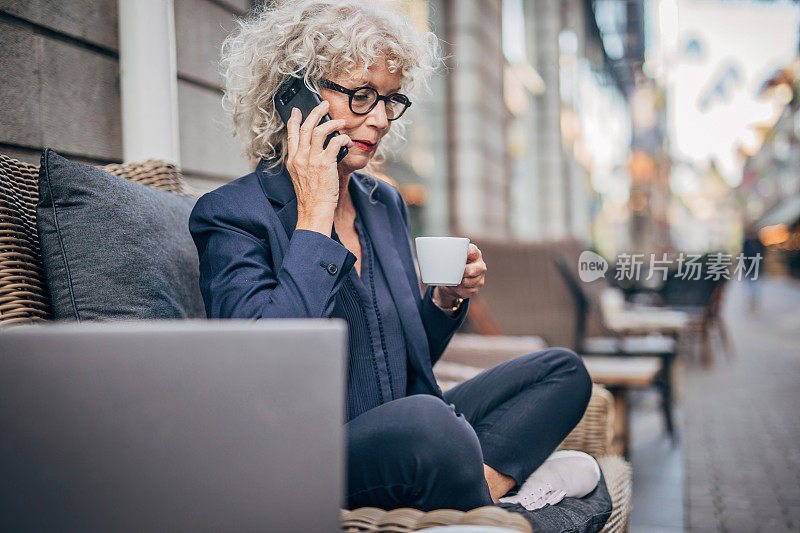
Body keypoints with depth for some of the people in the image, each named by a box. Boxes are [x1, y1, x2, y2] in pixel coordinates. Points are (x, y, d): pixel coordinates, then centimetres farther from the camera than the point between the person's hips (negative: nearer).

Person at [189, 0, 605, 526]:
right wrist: (315, 217, -19)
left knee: (563, 370, 1)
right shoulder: (231, 215, -9)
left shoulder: (386, 202, 13)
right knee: (428, 420, -36)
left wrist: (445, 302, -1)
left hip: (407, 442, 8)